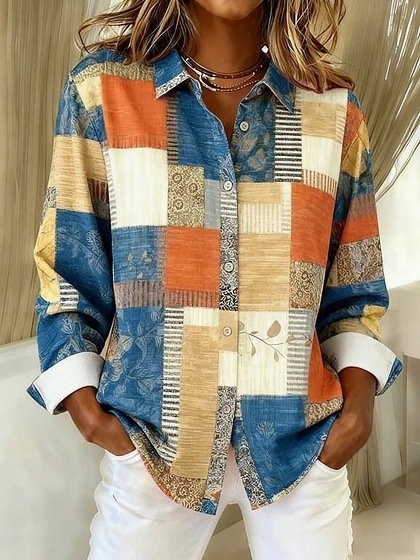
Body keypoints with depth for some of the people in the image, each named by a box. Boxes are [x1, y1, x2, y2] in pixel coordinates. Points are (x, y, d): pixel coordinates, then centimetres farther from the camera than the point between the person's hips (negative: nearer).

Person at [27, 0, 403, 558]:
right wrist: (83, 401, -6)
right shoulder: (101, 88, -4)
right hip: (154, 432, -1)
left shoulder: (334, 108, 1)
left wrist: (359, 388, -5)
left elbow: (353, 274, 8)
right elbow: (67, 263, 0)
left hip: (301, 433, 2)